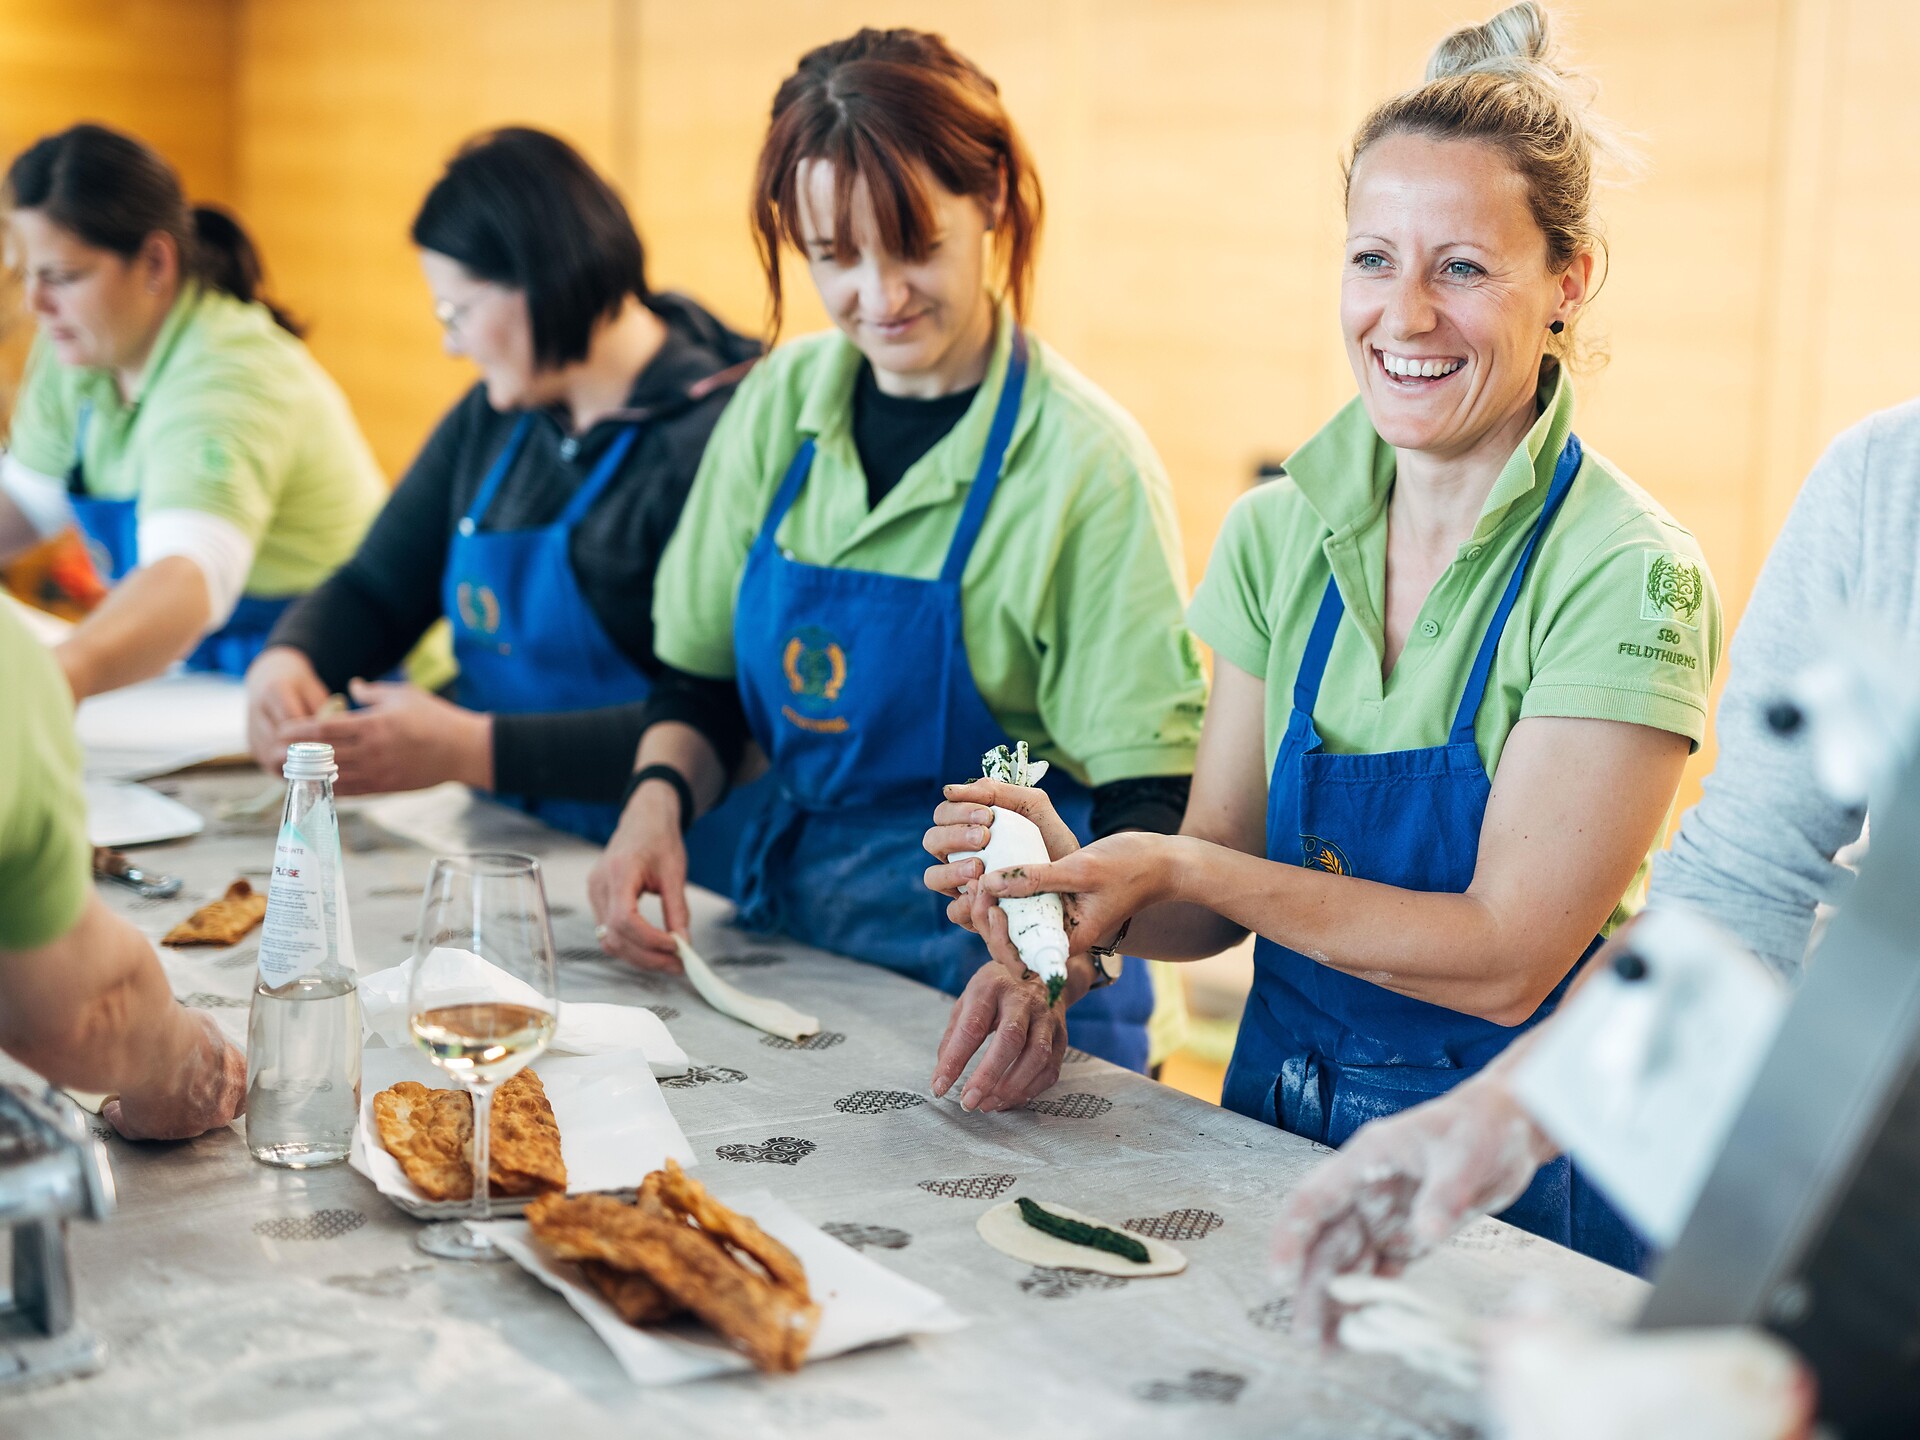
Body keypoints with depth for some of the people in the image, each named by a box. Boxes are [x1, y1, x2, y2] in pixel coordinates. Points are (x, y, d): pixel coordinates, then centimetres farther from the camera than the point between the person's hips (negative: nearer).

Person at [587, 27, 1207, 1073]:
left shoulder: (1086, 464, -12)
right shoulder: (777, 405, 4)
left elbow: (1148, 798, -14)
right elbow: (706, 686, 13)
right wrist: (657, 800, -8)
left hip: (986, 984, -4)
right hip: (786, 934, 4)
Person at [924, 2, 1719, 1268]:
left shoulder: (1632, 579, -14)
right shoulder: (1280, 534, 2)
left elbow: (1506, 956, -17)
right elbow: (1216, 896, 5)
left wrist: (1183, 871, -22)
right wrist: (1083, 886, -16)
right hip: (1277, 1135, 5)